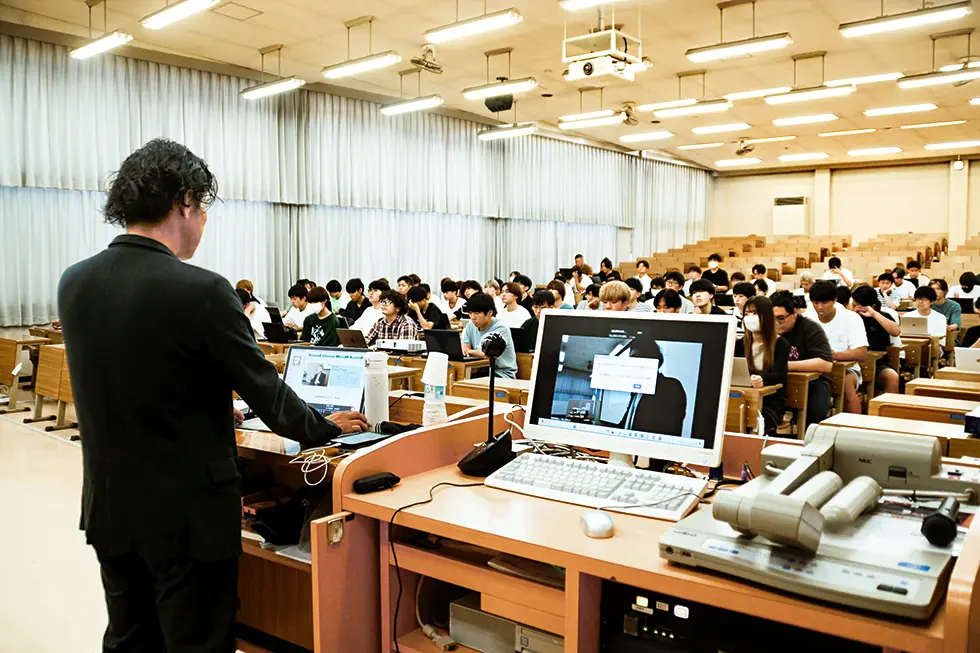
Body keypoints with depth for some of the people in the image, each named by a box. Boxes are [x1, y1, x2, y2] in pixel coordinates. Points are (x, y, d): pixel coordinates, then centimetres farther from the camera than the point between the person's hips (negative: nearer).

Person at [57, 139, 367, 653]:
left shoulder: (74, 283, -1)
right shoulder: (202, 291, -22)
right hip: (188, 513, -6)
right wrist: (327, 426, 5)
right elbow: (266, 393, -14)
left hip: (108, 508, 7)